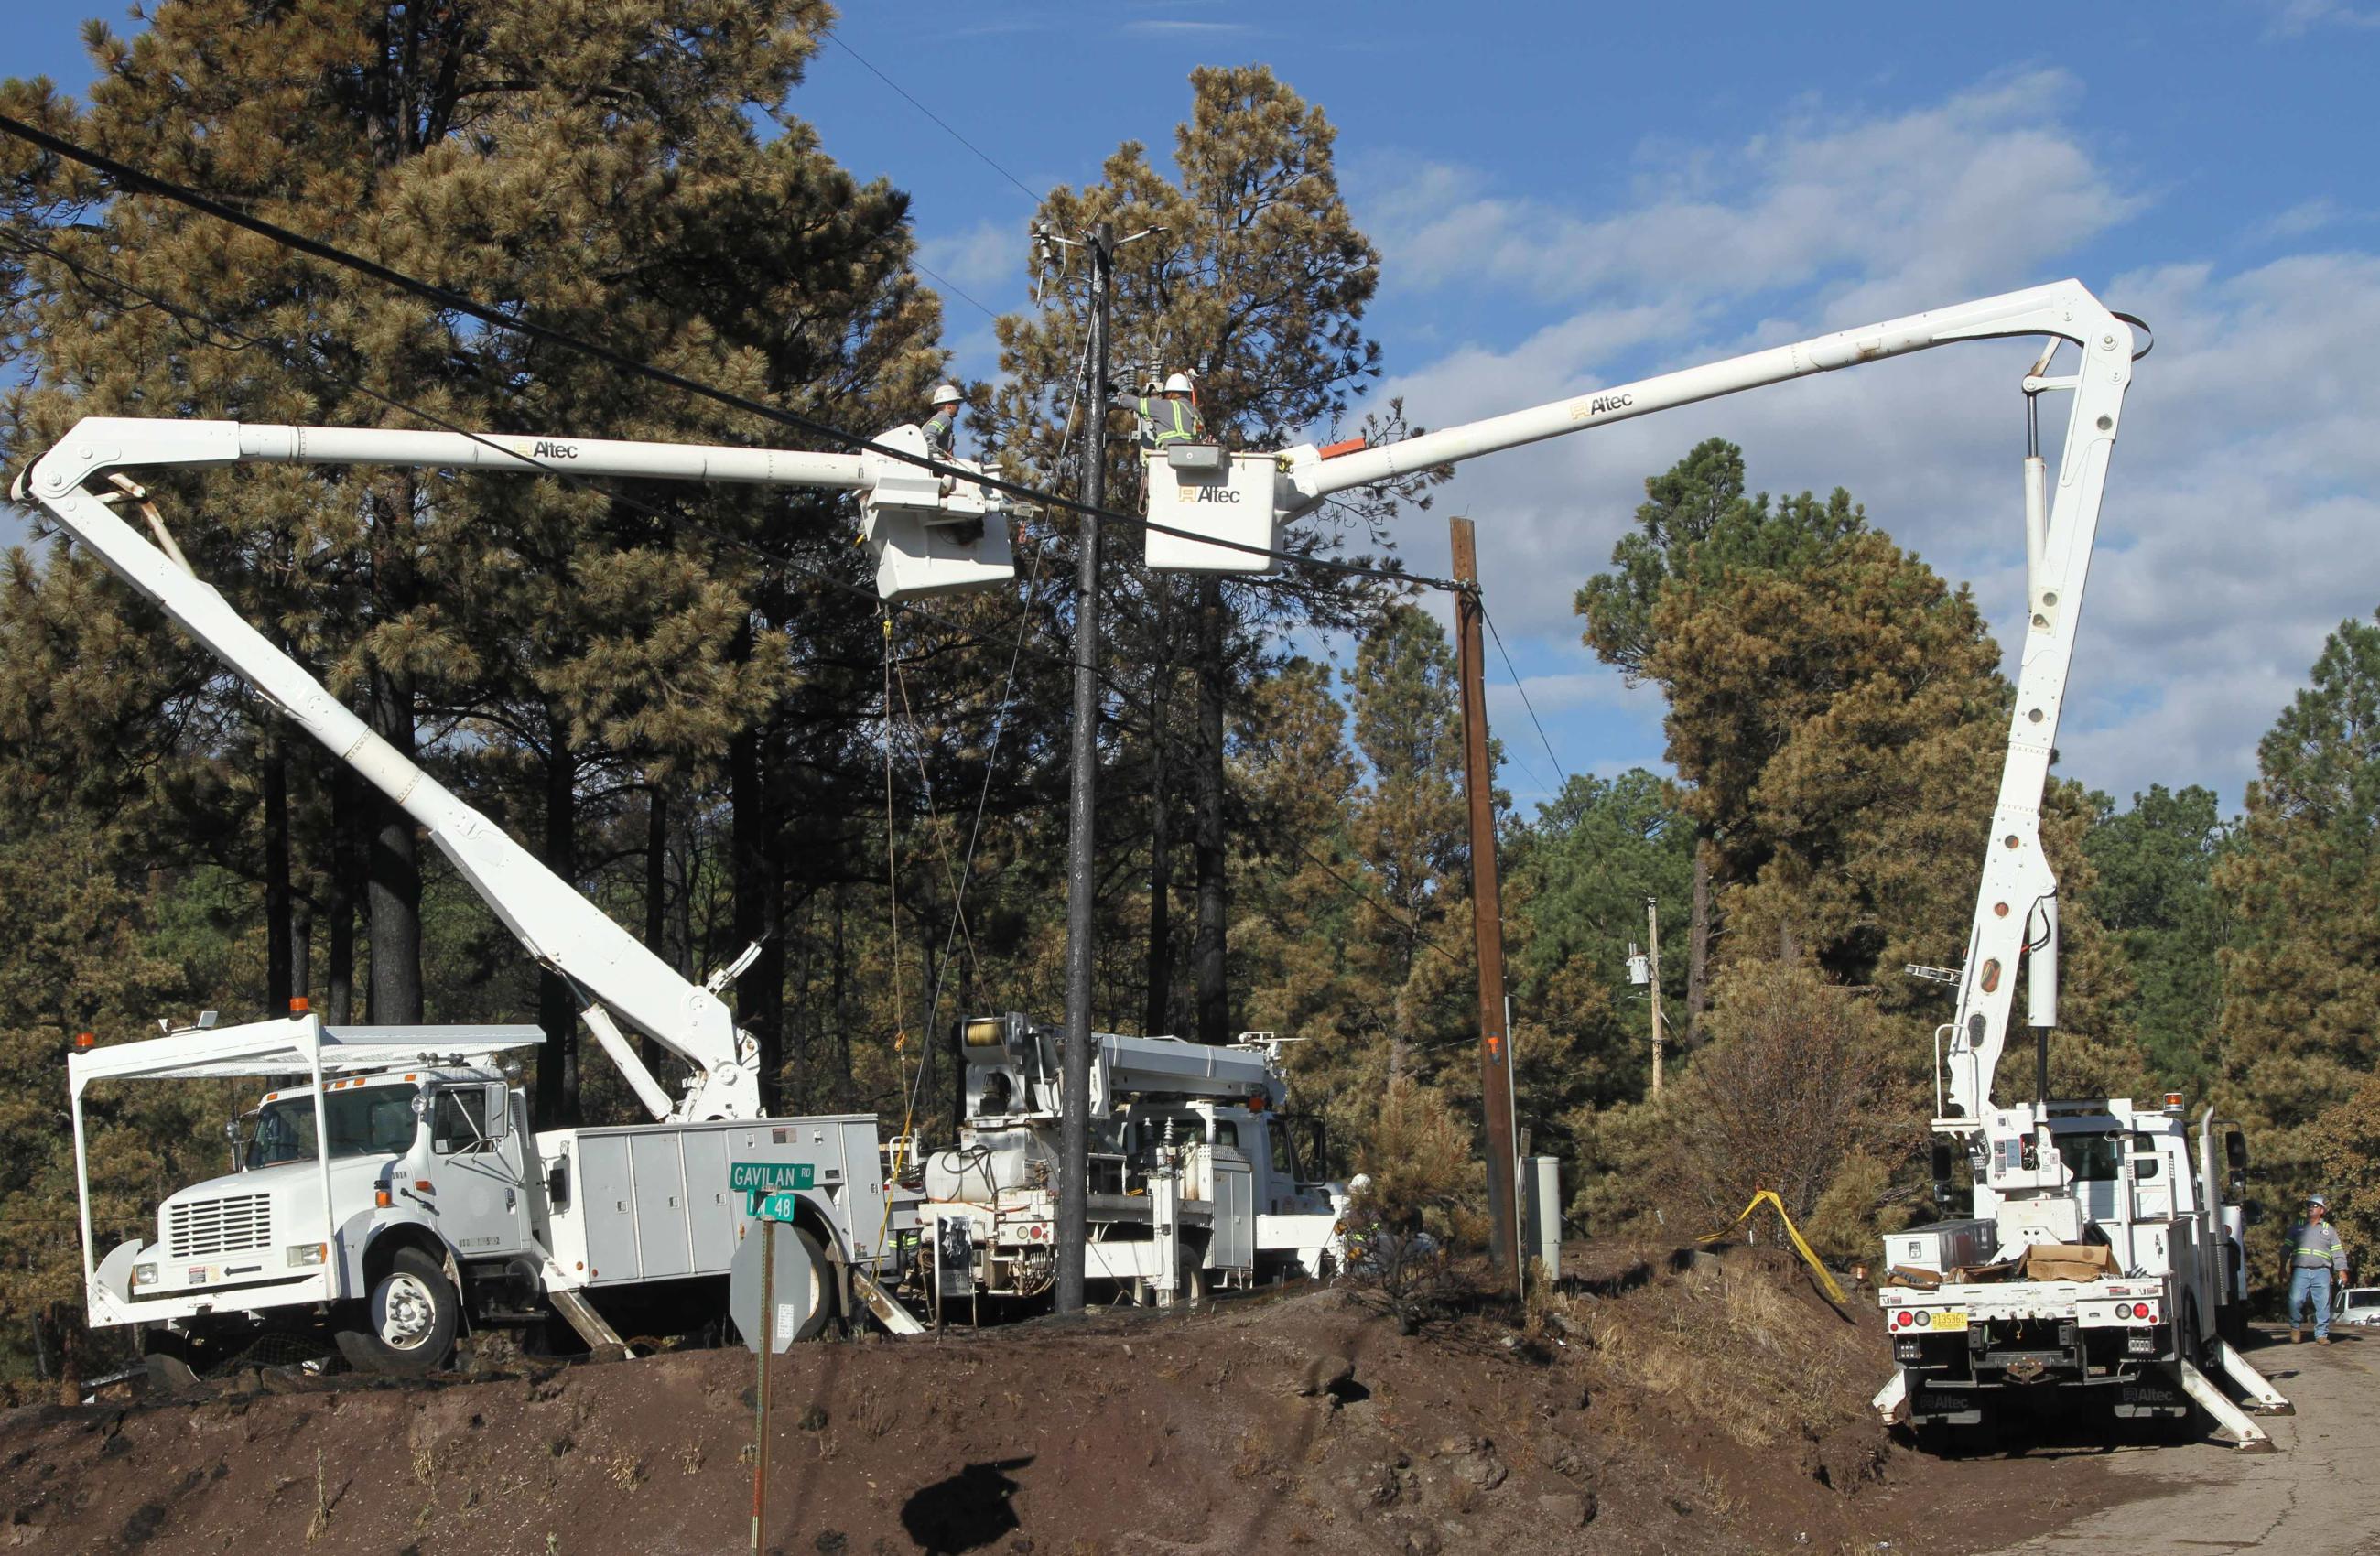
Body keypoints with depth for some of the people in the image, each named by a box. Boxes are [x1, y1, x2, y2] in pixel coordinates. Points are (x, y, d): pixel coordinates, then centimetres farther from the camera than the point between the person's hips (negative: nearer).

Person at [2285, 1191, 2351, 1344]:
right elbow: (2286, 1249, 14)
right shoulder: (2298, 1227, 16)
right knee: (2295, 1301, -13)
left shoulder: (2329, 1229, 15)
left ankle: (2322, 1335, 4)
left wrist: (2342, 1271, 0)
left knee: (2323, 1305, -4)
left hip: (2321, 1272, 0)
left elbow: (2338, 1252, 11)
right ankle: (2295, 1327, 9)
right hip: (2300, 1271, 0)